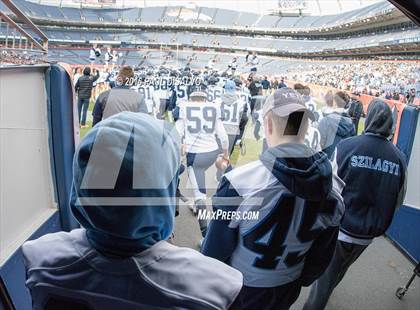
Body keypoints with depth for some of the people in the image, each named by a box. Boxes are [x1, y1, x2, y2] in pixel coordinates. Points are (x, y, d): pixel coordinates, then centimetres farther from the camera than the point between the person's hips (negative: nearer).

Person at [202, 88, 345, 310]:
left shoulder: (239, 183, -32)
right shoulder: (333, 189, -16)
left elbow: (215, 251, -20)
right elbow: (322, 256, -2)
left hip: (237, 291, -3)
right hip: (287, 292, 4)